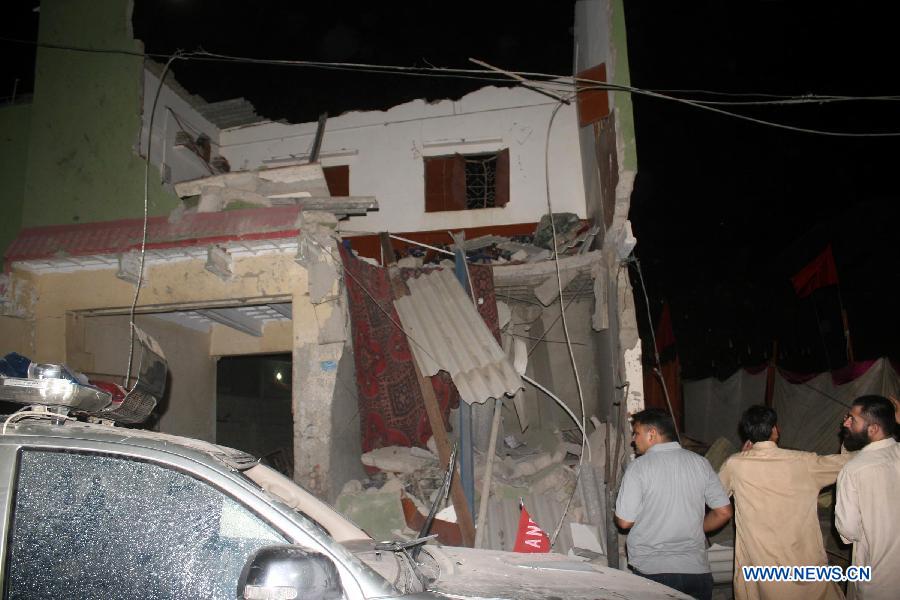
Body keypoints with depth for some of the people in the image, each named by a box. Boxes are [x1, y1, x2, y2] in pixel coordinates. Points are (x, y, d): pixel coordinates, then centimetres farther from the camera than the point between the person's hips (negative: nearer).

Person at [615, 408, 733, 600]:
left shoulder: (638, 467, -10)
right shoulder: (700, 462, 2)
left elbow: (624, 522, -8)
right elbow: (724, 512, 4)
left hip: (652, 571, -4)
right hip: (697, 569, 4)